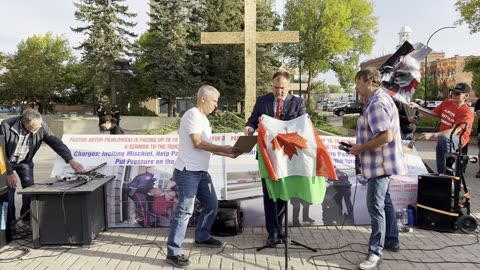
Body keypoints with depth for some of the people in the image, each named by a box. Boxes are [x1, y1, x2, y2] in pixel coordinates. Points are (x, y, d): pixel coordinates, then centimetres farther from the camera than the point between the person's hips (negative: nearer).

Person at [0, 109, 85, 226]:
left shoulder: (41, 127, -24)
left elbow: (56, 143, -26)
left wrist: (71, 161, -37)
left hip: (25, 162, 3)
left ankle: (27, 218, 14)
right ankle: (10, 221, 8)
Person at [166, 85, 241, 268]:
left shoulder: (203, 118, 17)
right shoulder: (192, 114, -12)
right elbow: (197, 143, -19)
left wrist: (228, 154, 9)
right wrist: (224, 148, -15)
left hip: (201, 171, 10)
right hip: (187, 172, -10)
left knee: (212, 205, 17)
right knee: (185, 210, -7)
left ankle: (202, 237, 36)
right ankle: (173, 253, 1)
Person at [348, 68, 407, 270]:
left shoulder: (376, 103, -21)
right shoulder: (379, 98, 13)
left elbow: (386, 136, -29)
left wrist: (360, 148, -19)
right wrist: (361, 147, 11)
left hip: (379, 163, -11)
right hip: (381, 161, 11)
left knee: (375, 206, -5)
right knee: (384, 201, 20)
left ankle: (376, 251, 5)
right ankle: (392, 241, 33)